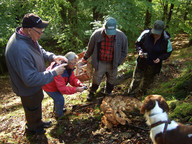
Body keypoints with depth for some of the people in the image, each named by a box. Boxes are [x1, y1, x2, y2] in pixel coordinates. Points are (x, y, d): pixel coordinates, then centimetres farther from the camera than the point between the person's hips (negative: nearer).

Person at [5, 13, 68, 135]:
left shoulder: (28, 37, -12)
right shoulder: (20, 50, -41)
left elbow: (40, 50, 8)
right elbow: (31, 79, -38)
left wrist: (52, 57, -11)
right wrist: (54, 73, -32)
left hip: (36, 85, 8)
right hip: (28, 90, -8)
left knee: (37, 105, 32)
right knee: (33, 111, 21)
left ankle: (38, 122, 60)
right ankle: (32, 129, 53)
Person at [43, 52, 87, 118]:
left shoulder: (69, 67, -15)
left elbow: (72, 78, -9)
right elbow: (62, 88, -39)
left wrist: (79, 84, -30)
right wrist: (77, 89, -41)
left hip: (55, 85, 8)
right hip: (49, 86, -8)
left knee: (58, 97, 24)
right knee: (60, 99, -5)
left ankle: (56, 109, 52)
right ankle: (59, 115, 21)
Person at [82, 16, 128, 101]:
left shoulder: (121, 36, -17)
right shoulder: (96, 34, -19)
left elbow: (124, 51, -1)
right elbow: (90, 48, -1)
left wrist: (118, 62, -4)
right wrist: (86, 57, 12)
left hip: (112, 64, 1)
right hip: (100, 63, -1)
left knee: (111, 81, 20)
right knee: (96, 80, 13)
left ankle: (108, 93, 48)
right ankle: (92, 92, 42)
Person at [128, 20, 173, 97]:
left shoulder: (166, 40, -17)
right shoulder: (145, 34, -18)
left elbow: (168, 52, -2)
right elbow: (137, 43, -2)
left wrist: (160, 58, -20)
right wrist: (140, 51, -22)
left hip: (154, 65, 1)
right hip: (142, 62, -1)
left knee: (147, 81, 20)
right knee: (136, 79, 8)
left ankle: (139, 95, 47)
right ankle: (130, 94, 33)